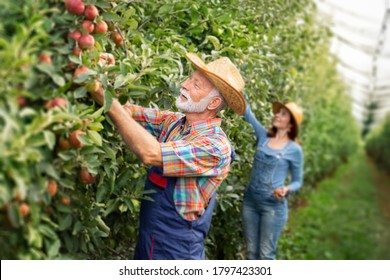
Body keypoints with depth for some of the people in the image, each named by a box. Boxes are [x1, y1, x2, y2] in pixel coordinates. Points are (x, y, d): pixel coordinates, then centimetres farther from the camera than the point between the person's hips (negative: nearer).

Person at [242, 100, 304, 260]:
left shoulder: (294, 149, -6)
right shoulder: (263, 136, 3)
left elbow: (297, 181, 1)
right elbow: (247, 111, 0)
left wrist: (286, 189, -20)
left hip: (273, 206, -4)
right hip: (250, 201, 4)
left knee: (266, 254, 1)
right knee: (251, 252, 10)